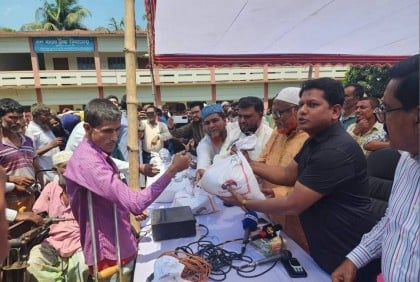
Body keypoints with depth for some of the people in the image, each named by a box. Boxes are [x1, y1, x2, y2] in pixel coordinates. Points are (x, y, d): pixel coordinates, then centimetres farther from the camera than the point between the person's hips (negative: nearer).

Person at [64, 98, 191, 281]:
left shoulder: (97, 154, 4)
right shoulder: (88, 161, -29)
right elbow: (135, 203, -36)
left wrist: (128, 213, 8)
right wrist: (172, 170, -32)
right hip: (110, 254, -9)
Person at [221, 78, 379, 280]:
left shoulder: (336, 151, -29)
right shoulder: (316, 141, 5)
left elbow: (292, 205, -28)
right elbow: (288, 175, 6)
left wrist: (244, 203, -16)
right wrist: (248, 164, -5)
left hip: (349, 256, -9)